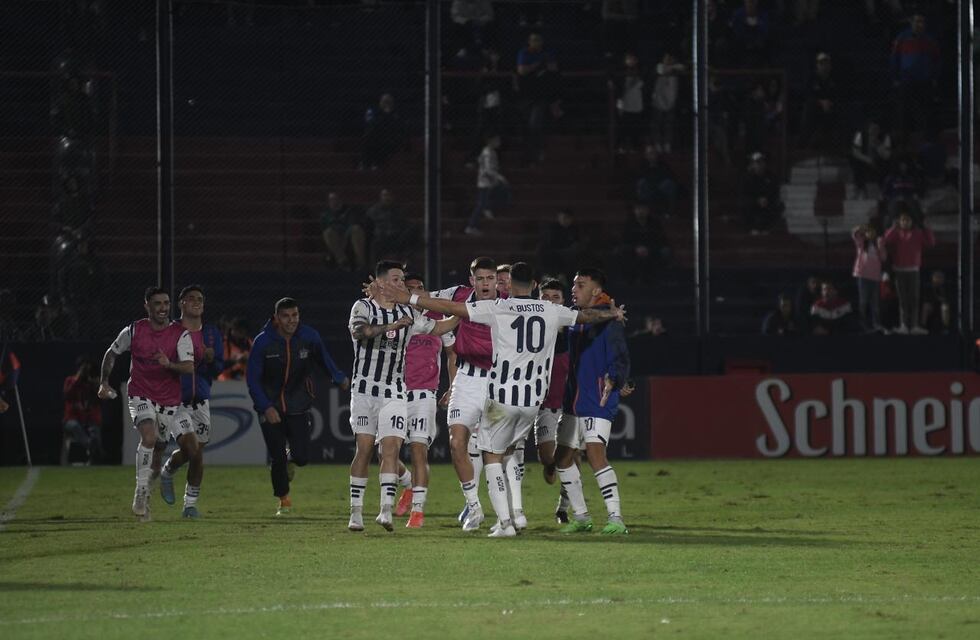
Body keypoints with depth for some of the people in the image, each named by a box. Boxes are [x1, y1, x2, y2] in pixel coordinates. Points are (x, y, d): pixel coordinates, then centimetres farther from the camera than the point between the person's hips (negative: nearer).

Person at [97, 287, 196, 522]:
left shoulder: (180, 335, -3)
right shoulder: (134, 331, -1)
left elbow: (189, 368, -16)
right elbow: (111, 353, 16)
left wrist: (169, 364, -34)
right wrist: (104, 382, 10)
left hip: (171, 402, 2)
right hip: (141, 396, -2)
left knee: (192, 447, -3)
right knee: (149, 435, -30)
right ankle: (141, 493, -25)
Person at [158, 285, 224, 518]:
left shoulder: (212, 333, 10)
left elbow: (219, 368, 9)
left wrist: (210, 359, -12)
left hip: (201, 399, 4)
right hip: (176, 400, -4)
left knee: (198, 452, 1)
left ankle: (190, 503, 13)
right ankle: (167, 472, 19)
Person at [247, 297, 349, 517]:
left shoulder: (309, 337, -7)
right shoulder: (263, 342, -13)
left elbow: (323, 359, 13)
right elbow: (252, 379, -10)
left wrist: (339, 378, 3)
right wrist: (266, 407, -19)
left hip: (298, 406, 1)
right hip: (270, 406, -1)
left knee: (301, 457, -8)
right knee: (277, 458, -4)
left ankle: (290, 462, 29)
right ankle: (284, 500, 16)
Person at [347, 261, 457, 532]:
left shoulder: (408, 313, 11)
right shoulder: (363, 307, -4)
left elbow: (437, 328, 23)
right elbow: (359, 331, -25)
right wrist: (392, 326, -36)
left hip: (394, 392, 3)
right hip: (365, 388, -3)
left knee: (391, 448, -10)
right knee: (363, 449, -2)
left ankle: (386, 509, -15)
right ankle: (356, 512, 5)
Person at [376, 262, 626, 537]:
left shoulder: (497, 308, -7)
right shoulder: (552, 311, 5)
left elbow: (450, 307, -7)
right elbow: (587, 316, 23)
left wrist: (409, 298, 0)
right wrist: (614, 314, 43)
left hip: (503, 397, -4)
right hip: (533, 400, 4)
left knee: (492, 454, 6)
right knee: (509, 451, 22)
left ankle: (505, 522, -5)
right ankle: (509, 513, 16)